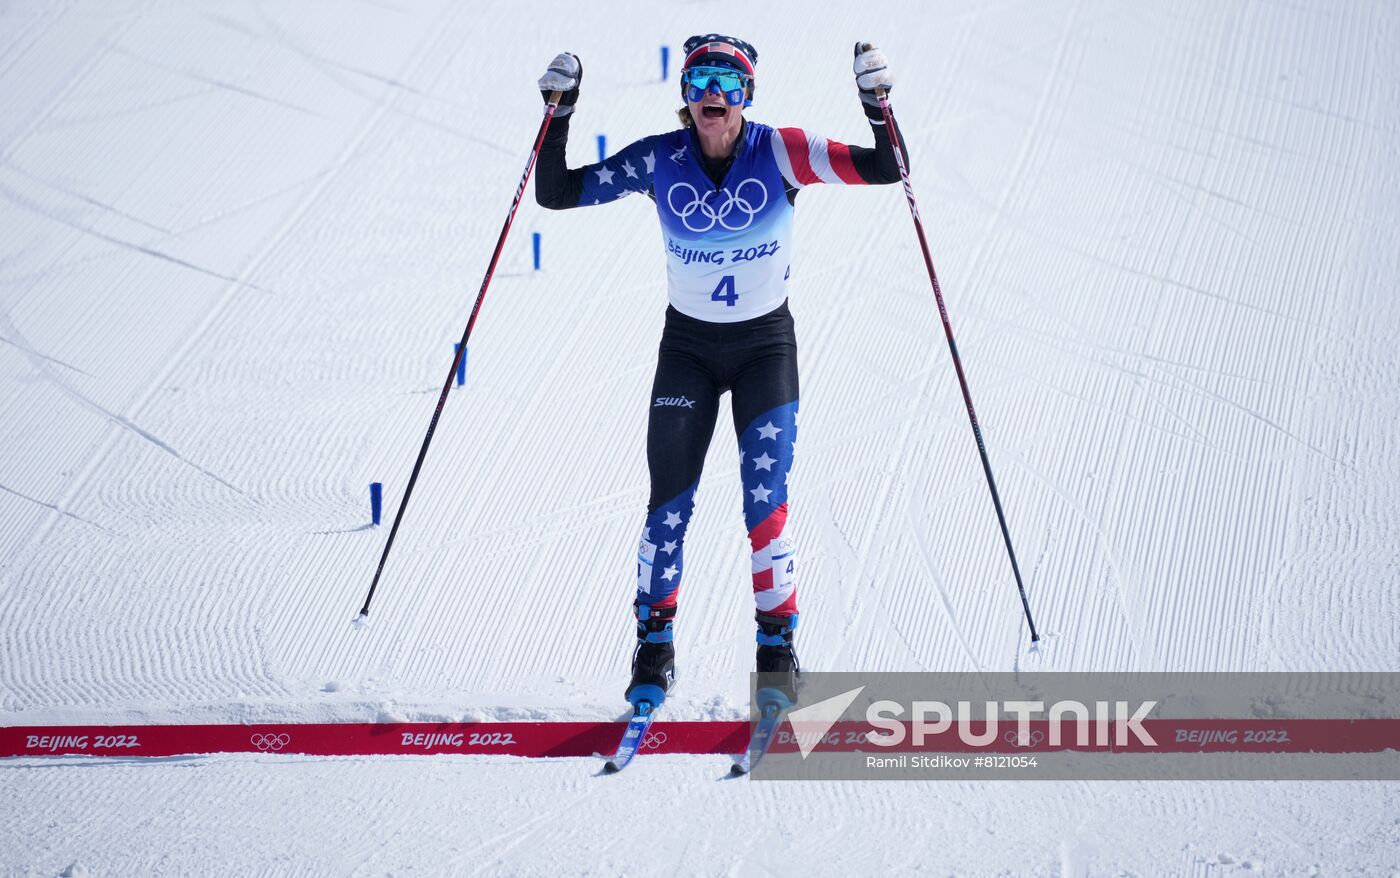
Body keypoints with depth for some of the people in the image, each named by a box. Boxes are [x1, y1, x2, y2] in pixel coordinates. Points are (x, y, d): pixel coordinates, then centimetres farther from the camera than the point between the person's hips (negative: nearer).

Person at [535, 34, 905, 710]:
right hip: (688, 344, 1)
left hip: (766, 343, -1)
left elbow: (885, 171, -16)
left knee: (765, 496, -12)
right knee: (669, 500, -3)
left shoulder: (779, 153, -14)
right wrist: (560, 112, -18)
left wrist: (875, 103, -30)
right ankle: (655, 643, 13)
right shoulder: (659, 160, -10)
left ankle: (777, 647, 1)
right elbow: (557, 194, -7)